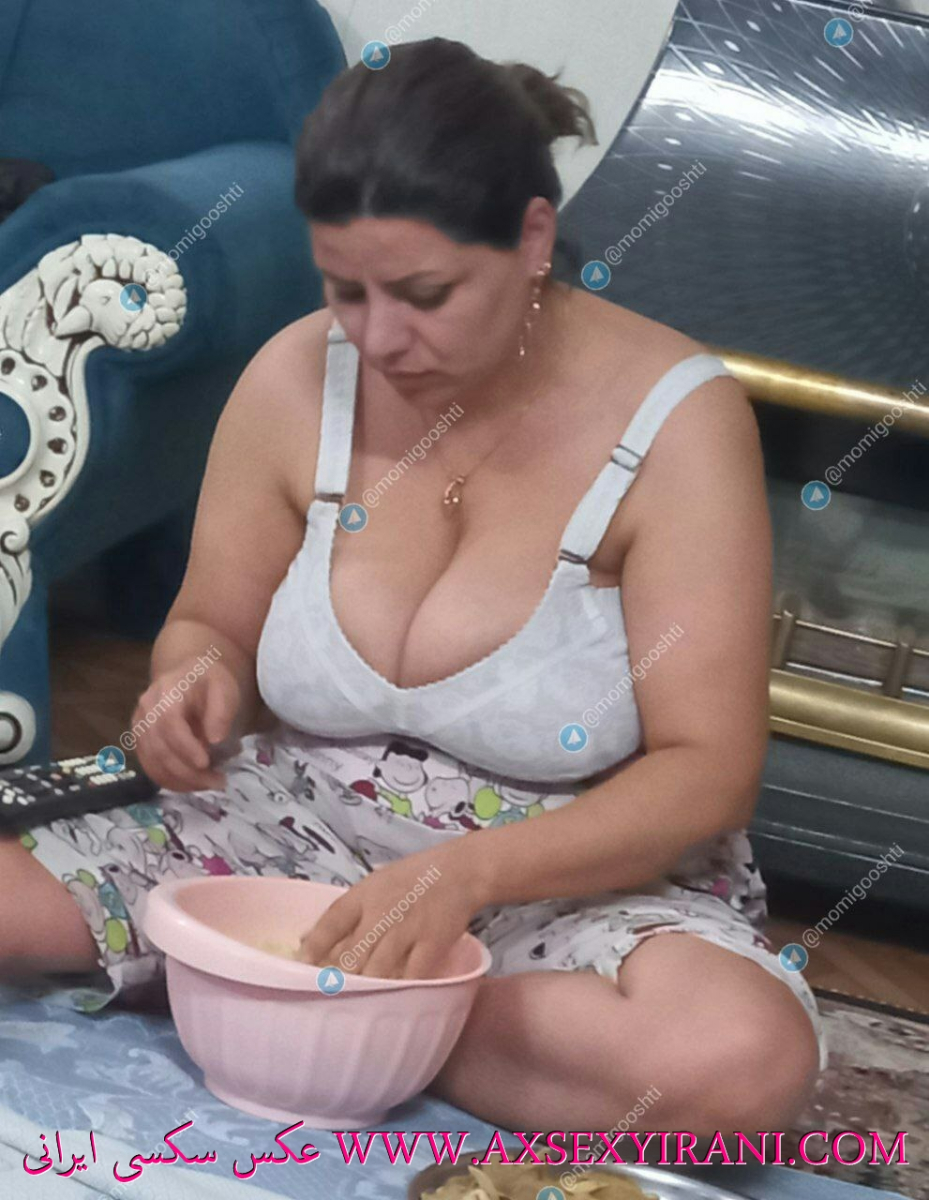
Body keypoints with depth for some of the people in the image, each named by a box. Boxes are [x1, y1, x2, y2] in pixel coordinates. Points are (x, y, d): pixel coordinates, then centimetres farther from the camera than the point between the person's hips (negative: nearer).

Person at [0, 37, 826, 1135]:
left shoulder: (674, 415, -15)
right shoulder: (296, 378, -5)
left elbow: (707, 771, -17)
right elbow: (209, 624, 9)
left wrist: (468, 874, -32)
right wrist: (199, 676, -17)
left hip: (580, 871, -2)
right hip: (302, 833, 2)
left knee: (745, 1058, -36)